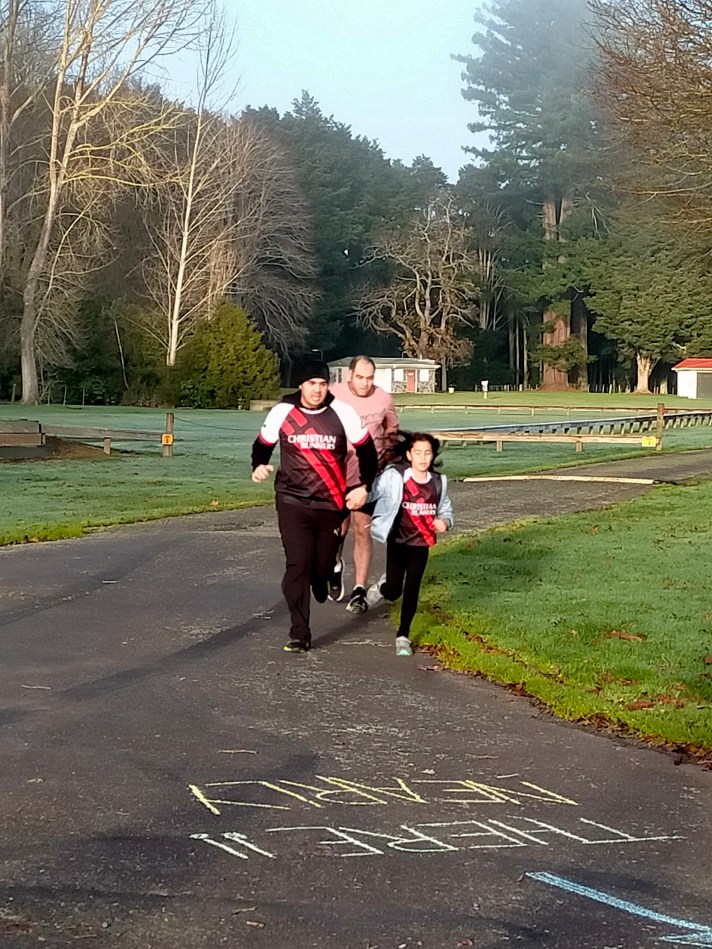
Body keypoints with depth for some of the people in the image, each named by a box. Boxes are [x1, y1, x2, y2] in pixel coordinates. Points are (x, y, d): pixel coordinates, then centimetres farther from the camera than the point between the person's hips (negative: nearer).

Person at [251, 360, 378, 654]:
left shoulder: (343, 412, -3)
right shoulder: (282, 411, -3)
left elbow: (366, 449, 7)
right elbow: (262, 444, 11)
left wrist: (364, 486, -1)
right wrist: (259, 466, -10)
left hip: (331, 504, 1)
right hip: (292, 502, -1)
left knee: (323, 566, 7)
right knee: (297, 564, -11)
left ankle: (320, 581, 46)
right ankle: (299, 634, -6)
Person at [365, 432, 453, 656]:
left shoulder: (438, 482, 1)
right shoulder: (394, 477, -12)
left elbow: (445, 509, 11)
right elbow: (371, 493, -10)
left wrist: (444, 522, -8)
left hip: (421, 544, 3)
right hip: (397, 542, -3)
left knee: (412, 591, 3)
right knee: (393, 591, -5)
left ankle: (403, 636, 18)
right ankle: (382, 586, 33)